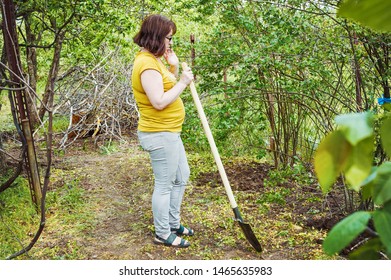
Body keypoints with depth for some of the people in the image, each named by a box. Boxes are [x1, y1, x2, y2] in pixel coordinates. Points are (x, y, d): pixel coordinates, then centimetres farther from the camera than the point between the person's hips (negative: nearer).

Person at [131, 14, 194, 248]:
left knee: (182, 177, 20)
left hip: (169, 132, 11)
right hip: (160, 135, -11)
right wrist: (183, 82, -18)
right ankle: (162, 234, 18)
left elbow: (167, 90, 16)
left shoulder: (154, 60, 12)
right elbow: (159, 101, -27)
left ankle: (173, 224, 34)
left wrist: (174, 68, 4)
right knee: (165, 185, 2)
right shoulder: (147, 64, -20)